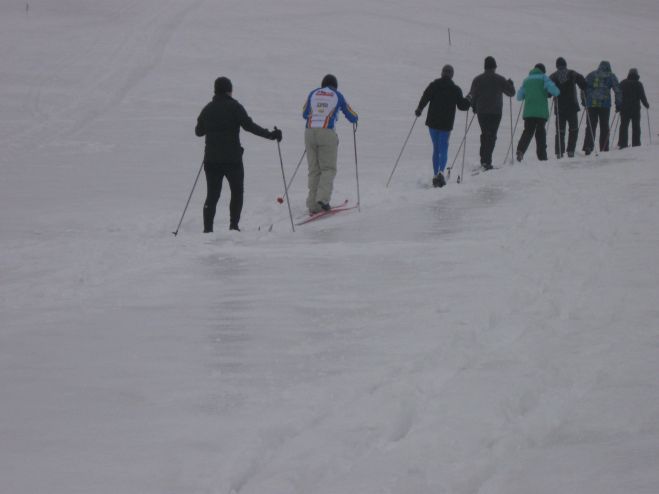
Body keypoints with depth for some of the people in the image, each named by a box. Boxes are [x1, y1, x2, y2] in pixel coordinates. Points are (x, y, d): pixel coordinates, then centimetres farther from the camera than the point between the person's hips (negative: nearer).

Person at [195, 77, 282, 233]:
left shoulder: (208, 109, 7)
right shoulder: (234, 107, -6)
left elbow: (198, 131, 17)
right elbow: (249, 126, -15)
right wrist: (270, 135, -14)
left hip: (211, 160, 4)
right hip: (232, 159, -4)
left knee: (212, 195, 8)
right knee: (237, 192, 12)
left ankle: (208, 228, 0)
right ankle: (233, 225, 3)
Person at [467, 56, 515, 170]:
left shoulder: (478, 79, 1)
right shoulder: (500, 80, -2)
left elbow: (472, 95, 3)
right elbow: (511, 93, 5)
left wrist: (474, 107, 21)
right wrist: (511, 84, 26)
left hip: (481, 111, 2)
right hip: (496, 112, -2)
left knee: (485, 134, 16)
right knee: (492, 136, -2)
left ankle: (483, 159, 15)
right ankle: (487, 160, -13)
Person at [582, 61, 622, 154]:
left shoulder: (591, 75, 15)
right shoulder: (611, 76, 8)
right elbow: (617, 90, 3)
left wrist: (584, 101, 16)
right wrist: (618, 104, 7)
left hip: (591, 104, 2)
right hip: (604, 104, -2)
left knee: (590, 126, 3)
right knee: (604, 127, 4)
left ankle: (588, 146, -9)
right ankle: (604, 148, 2)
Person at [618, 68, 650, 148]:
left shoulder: (622, 83, 5)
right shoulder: (638, 84, -5)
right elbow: (642, 96, -5)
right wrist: (646, 105, 10)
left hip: (624, 109, 2)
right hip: (635, 108, -2)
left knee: (624, 126, 5)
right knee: (636, 127, 4)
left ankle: (622, 144, -1)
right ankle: (636, 144, 0)